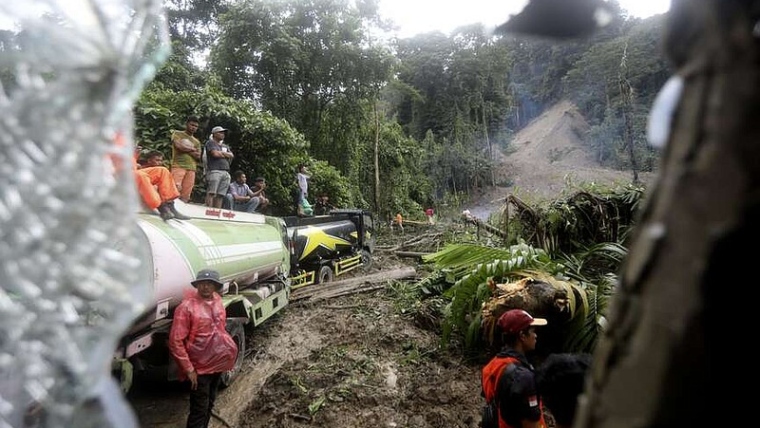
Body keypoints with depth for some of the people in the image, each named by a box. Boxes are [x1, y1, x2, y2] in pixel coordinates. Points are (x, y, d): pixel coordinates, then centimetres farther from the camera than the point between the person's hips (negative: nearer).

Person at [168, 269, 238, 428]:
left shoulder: (217, 301, 2)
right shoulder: (187, 307, -19)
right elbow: (175, 342, -19)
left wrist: (228, 346, 14)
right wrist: (188, 369, -20)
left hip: (217, 364, 7)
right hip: (200, 368, -7)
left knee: (209, 405, 21)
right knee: (199, 410, 2)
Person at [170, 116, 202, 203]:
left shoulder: (197, 142, 25)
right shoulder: (177, 134, 13)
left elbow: (198, 156, 10)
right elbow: (179, 146, -6)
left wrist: (185, 148, 0)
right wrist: (192, 149, 9)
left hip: (191, 169, 4)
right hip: (178, 166, -4)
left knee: (186, 195, -4)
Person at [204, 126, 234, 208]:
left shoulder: (225, 146, 28)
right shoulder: (210, 143, 8)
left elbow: (231, 155, 11)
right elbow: (215, 154, -8)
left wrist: (220, 153, 1)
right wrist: (225, 155, 8)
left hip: (225, 172, 6)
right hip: (214, 171, -6)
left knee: (220, 195, 0)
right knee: (211, 193, -12)